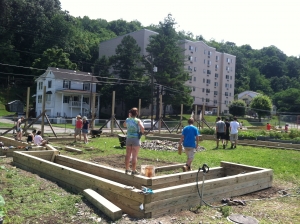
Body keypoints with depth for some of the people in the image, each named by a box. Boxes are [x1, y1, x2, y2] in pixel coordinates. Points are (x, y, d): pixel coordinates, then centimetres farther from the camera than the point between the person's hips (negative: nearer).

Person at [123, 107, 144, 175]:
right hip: (136, 138, -5)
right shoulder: (138, 120, -9)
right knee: (134, 156, -2)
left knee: (128, 155, 13)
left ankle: (127, 169, 23)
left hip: (128, 138, 5)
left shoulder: (127, 120, 3)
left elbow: (124, 125, 25)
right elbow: (142, 128, -24)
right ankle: (134, 171, 2)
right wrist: (141, 132, -3)